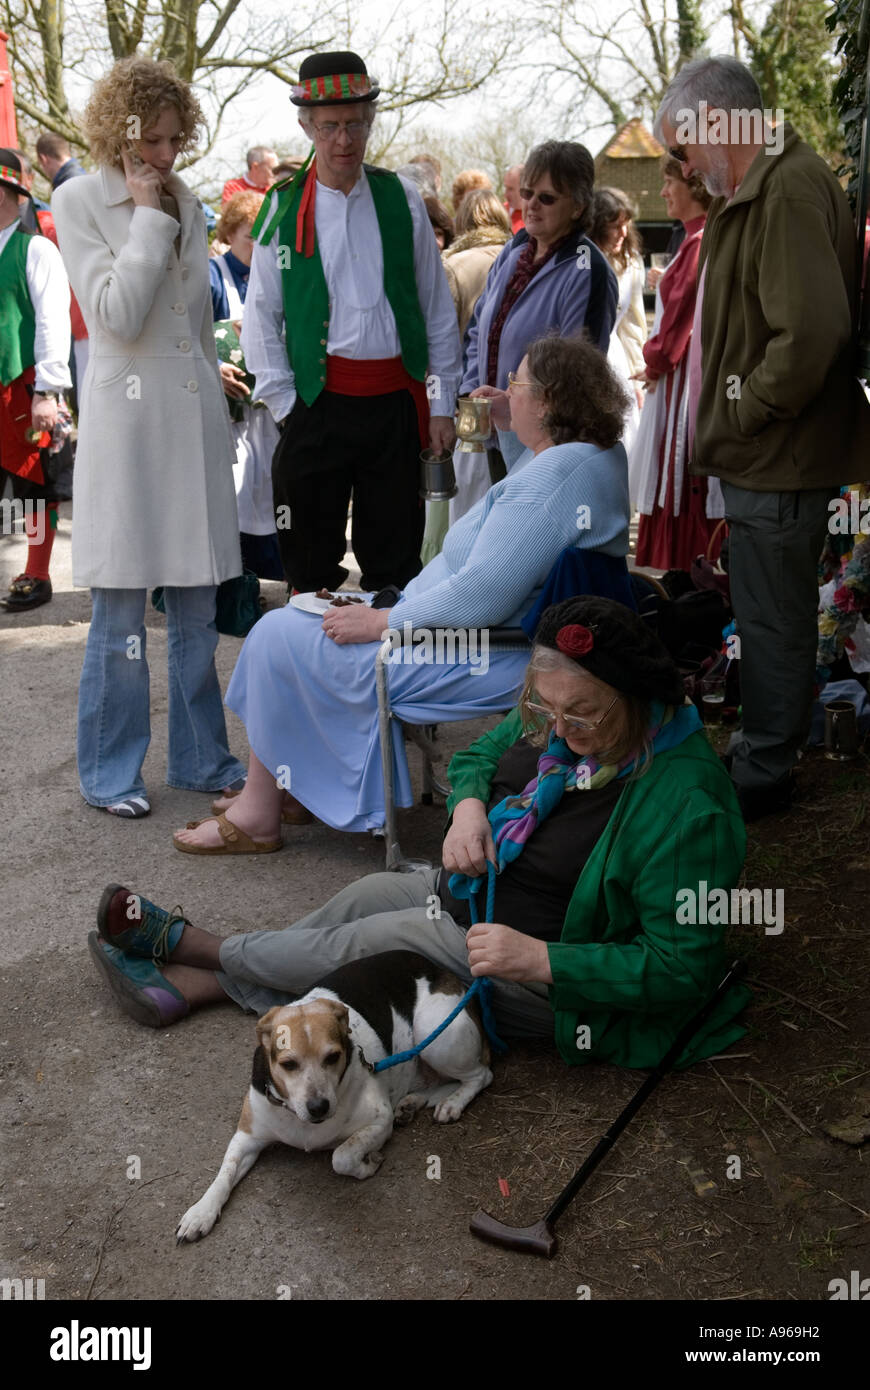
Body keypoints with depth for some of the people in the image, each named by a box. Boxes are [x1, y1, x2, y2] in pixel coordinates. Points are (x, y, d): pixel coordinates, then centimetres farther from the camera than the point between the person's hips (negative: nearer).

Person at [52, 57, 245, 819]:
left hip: (196, 414, 5)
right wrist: (149, 215, -11)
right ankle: (111, 773, 13)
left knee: (198, 607, 9)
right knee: (121, 610, 0)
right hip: (126, 416, -5)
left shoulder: (187, 203, 14)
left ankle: (201, 757, 22)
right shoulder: (80, 201, -3)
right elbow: (117, 314, -16)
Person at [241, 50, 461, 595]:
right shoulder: (284, 208, 3)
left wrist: (443, 404, 5)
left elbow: (438, 308, 9)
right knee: (311, 565, 5)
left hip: (396, 401, 1)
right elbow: (262, 320, 4)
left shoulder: (402, 199, 7)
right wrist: (287, 406, -3)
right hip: (319, 402, -1)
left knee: (396, 562, 8)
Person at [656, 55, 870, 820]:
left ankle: (763, 774, 15)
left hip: (781, 462, -10)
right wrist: (730, 421, 12)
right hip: (762, 454, 10)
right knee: (768, 616, 20)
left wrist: (747, 411, -17)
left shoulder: (791, 190, -19)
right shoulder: (757, 189, 14)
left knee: (773, 621, 2)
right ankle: (762, 749, 34)